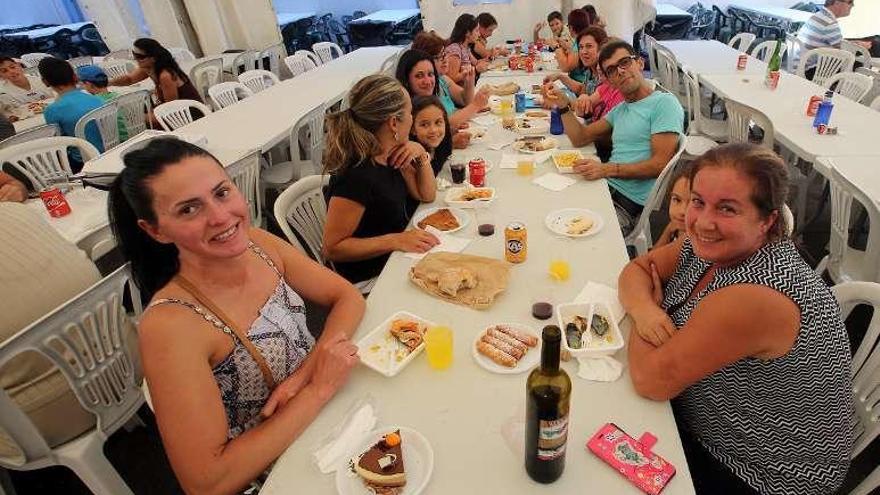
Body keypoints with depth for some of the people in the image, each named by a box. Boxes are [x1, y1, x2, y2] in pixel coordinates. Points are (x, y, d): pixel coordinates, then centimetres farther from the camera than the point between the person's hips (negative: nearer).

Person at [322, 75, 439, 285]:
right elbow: (332, 248, -23)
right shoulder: (356, 176, -29)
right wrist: (396, 240, -29)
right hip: (370, 281, -8)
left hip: (395, 259, 8)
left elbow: (426, 195, 9)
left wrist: (421, 155, -7)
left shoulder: (388, 155, -2)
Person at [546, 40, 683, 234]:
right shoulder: (620, 109, 22)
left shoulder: (664, 103, -4)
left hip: (630, 202, -7)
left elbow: (660, 164, -13)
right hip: (606, 188, 7)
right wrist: (564, 107, 5)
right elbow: (580, 138, 19)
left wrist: (607, 169, -20)